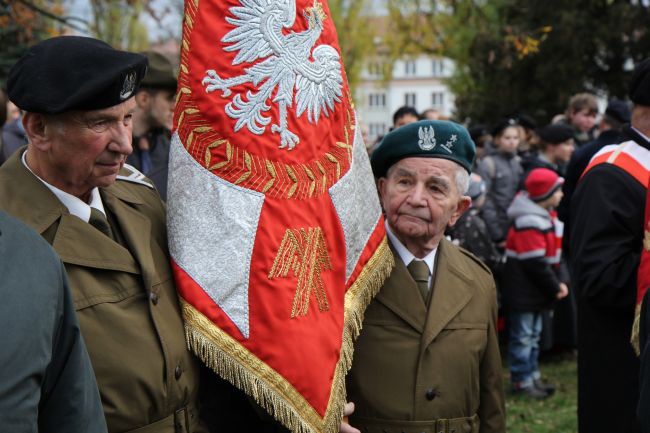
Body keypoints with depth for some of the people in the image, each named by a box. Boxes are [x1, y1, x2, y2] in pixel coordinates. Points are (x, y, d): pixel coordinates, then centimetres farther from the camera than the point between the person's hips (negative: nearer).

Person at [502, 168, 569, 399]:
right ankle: (522, 381, 9)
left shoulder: (543, 216, 10)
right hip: (524, 291, -10)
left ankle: (532, 376, 29)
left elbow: (551, 254, 16)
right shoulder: (529, 223, -23)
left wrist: (560, 280, 5)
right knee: (523, 336, 0)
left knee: (533, 335, 18)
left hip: (535, 292, 11)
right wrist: (554, 287, -15)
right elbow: (535, 263, -24)